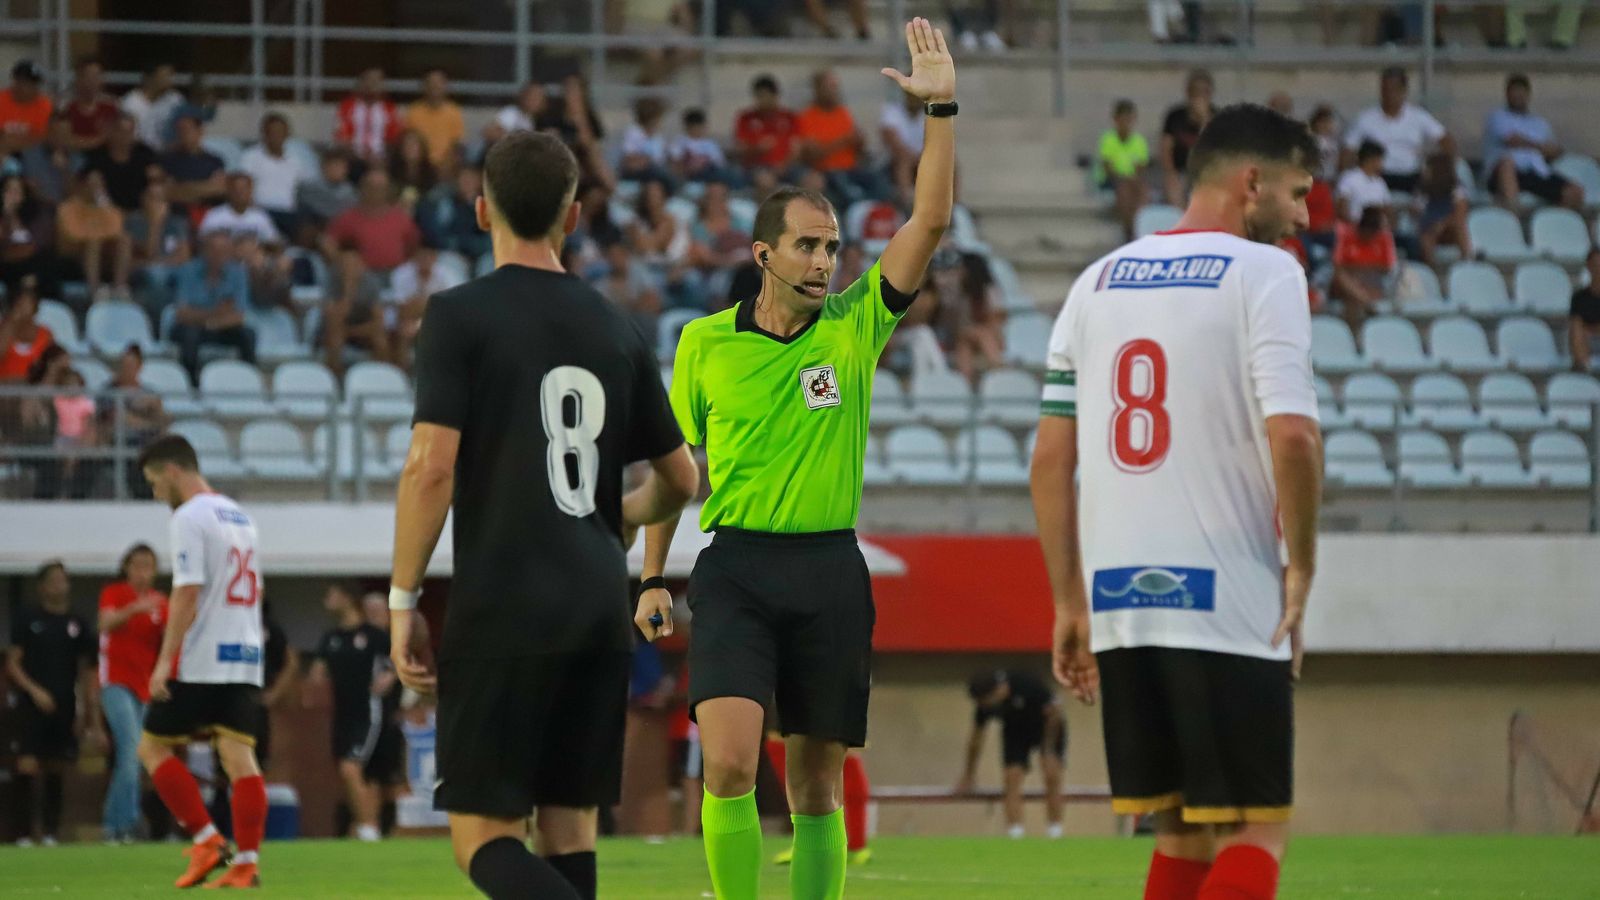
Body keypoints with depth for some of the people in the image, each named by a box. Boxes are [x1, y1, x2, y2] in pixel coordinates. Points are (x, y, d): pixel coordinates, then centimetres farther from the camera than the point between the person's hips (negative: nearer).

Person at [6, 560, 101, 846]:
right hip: (33, 704, -3)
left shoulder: (76, 623, 9)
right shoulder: (27, 618, 1)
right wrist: (33, 691, -14)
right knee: (27, 767, -13)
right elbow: (13, 664, 1)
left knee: (56, 771, 4)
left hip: (64, 707, 3)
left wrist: (89, 714, 9)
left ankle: (50, 831, 10)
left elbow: (85, 670, 13)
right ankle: (22, 832, -11)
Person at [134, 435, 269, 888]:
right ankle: (246, 862, -7)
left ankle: (207, 841, -4)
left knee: (153, 747, 4)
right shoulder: (240, 518, 18)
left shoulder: (190, 519, -9)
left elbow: (187, 595, -16)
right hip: (245, 658, 8)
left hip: (200, 662, -8)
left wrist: (165, 661, -16)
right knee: (239, 757, 1)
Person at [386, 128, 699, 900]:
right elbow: (682, 481, 18)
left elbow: (430, 466, -13)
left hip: (501, 612, -5)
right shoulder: (616, 331, 11)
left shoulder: (459, 315, -5)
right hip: (599, 614, 5)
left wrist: (403, 600, -5)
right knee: (569, 829, 12)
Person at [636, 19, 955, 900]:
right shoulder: (704, 342, 3)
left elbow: (930, 222, -5)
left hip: (831, 570, 1)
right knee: (729, 762, -17)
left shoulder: (855, 326, 4)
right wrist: (653, 578, 10)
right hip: (736, 569, -1)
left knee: (817, 783, 6)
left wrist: (941, 110, -12)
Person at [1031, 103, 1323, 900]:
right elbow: (1291, 436, -17)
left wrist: (1068, 602, 16)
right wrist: (1301, 565, -4)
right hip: (1227, 603, -6)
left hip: (1118, 603, 6)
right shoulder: (1263, 273, -5)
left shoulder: (1098, 282, 14)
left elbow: (1051, 457, 12)